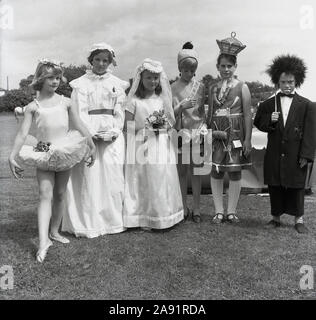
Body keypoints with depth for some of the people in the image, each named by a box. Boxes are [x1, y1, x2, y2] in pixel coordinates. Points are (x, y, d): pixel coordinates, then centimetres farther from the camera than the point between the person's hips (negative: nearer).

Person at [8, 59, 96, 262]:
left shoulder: (65, 102, 6)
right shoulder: (33, 107, 1)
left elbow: (80, 127, 8)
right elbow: (22, 134, -3)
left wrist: (92, 147, 9)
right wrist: (12, 156, -10)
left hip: (66, 152, 2)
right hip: (44, 154, -2)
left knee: (60, 195, 10)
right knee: (45, 195, -11)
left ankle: (55, 231, 26)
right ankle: (43, 241, -13)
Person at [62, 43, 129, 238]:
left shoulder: (117, 83, 13)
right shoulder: (81, 83, 6)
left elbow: (120, 113, 8)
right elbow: (79, 112, -2)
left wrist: (113, 132, -6)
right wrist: (92, 134, -13)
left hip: (113, 137, 2)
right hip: (88, 135, -2)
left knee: (113, 177, 0)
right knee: (89, 178, -4)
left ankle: (112, 220, 11)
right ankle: (89, 223, 5)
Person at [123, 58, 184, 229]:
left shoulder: (162, 99, 12)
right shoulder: (134, 100, 1)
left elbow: (170, 122, 17)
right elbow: (128, 125, -2)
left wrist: (163, 124, -4)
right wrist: (144, 125, -15)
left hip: (161, 144, 3)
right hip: (142, 144, -3)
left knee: (162, 179, 2)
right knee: (143, 181, -1)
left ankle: (161, 217, 15)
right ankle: (143, 218, 10)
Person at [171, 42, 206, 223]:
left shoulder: (200, 87, 6)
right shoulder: (173, 88, 3)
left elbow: (203, 111, 8)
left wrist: (203, 128, -3)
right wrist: (181, 106, -17)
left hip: (197, 131, 1)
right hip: (180, 132, 0)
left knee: (196, 170, 2)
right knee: (182, 171, 4)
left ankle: (196, 209, 11)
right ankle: (184, 208, 15)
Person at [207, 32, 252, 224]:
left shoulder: (242, 87, 1)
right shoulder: (213, 89, 11)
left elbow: (248, 115, -3)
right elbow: (210, 114, 13)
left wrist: (248, 139, -8)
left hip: (236, 135, -3)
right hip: (216, 135, 3)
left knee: (235, 172, 2)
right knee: (216, 173, 3)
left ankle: (232, 211, 14)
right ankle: (219, 211, 13)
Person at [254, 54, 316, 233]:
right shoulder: (268, 104, 7)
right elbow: (259, 123, 8)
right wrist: (270, 120, -14)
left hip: (296, 156, -2)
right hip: (274, 156, 2)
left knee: (296, 187, 7)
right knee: (275, 187, 9)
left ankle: (299, 220, 22)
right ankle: (276, 217, 24)